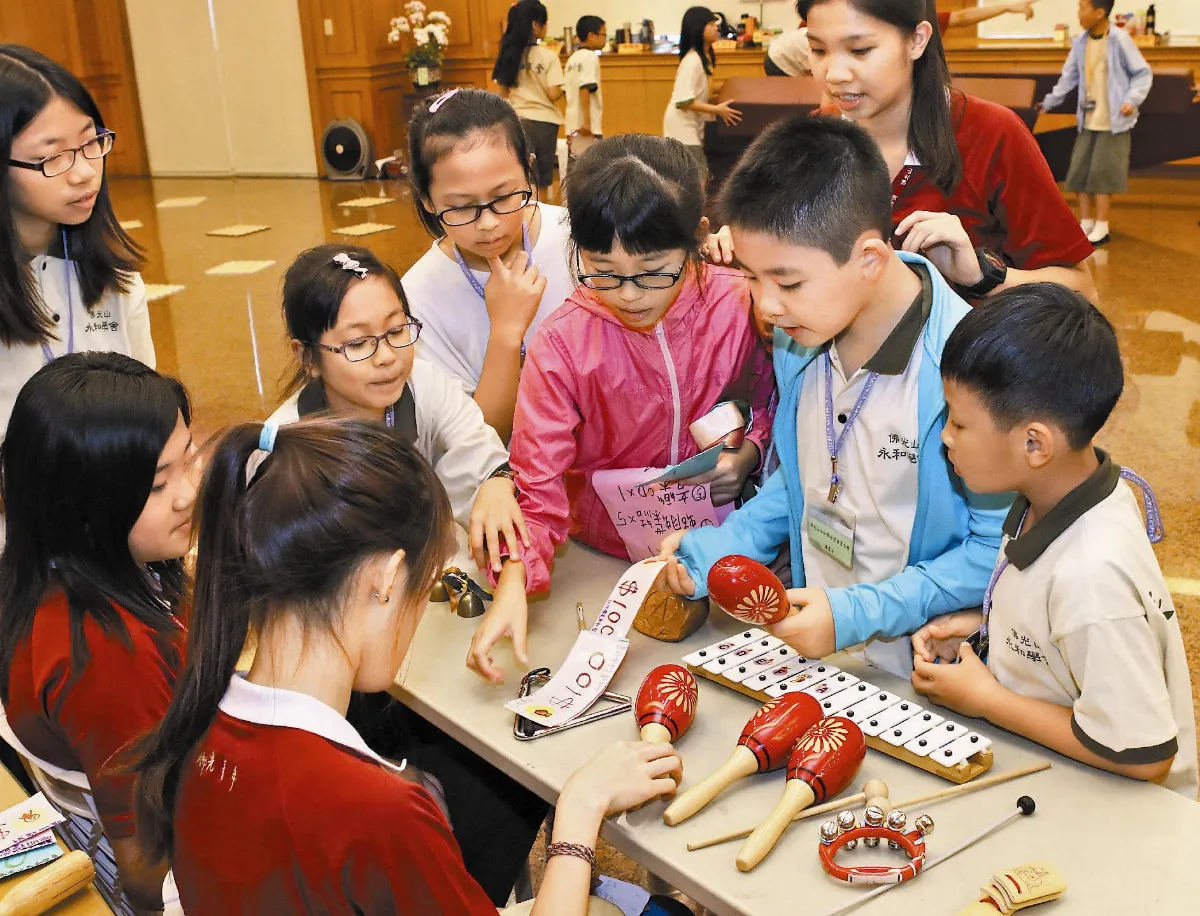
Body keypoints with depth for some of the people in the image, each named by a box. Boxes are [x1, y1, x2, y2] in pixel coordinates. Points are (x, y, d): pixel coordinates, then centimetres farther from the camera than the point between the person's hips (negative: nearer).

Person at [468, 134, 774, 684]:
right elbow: (538, 489, -15)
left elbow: (770, 402, 10)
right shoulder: (561, 344, -14)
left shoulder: (739, 305, -9)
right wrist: (515, 580, -31)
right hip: (607, 553, 0)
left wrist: (748, 453, -11)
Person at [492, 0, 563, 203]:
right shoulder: (548, 56, -10)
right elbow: (553, 95, -13)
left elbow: (501, 93, 4)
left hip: (517, 120, 3)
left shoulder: (508, 55, 2)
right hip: (544, 120, -3)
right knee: (543, 182, 12)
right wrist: (563, 89, 5)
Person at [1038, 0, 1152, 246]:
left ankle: (1101, 228, 3)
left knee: (1102, 173, -6)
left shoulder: (1120, 40, -12)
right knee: (1080, 172, 5)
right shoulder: (1081, 42, 3)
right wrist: (1050, 101, 6)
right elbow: (1070, 75, 12)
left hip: (1113, 121, -6)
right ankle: (1085, 224, 15)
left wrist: (1132, 99, -19)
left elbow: (1142, 73, -6)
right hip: (1087, 120, 6)